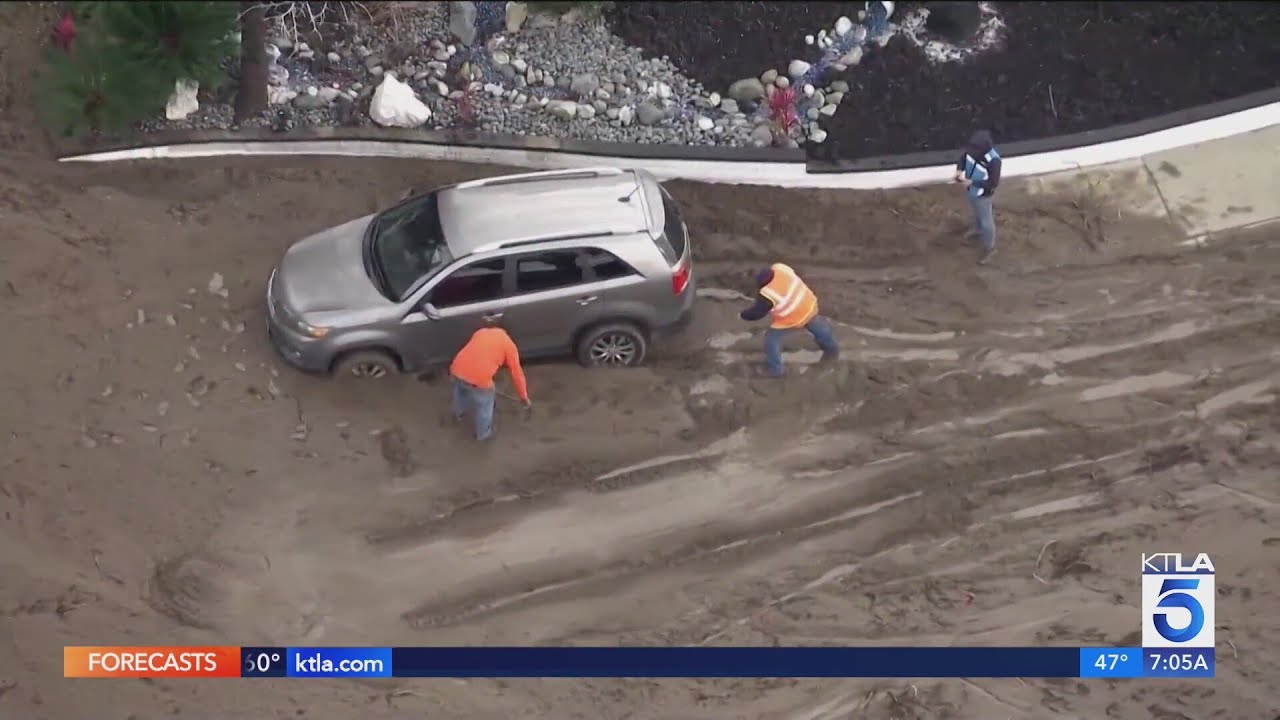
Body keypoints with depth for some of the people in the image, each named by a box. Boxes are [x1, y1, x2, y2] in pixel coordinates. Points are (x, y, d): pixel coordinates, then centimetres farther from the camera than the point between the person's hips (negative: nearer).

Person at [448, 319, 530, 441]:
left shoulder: (480, 332, 23)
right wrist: (524, 397, 22)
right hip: (479, 379, -5)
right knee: (484, 404, 26)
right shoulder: (509, 344, 9)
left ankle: (458, 415, 65)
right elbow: (517, 373, 12)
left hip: (456, 370, 5)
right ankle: (482, 433, 46)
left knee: (460, 391, 38)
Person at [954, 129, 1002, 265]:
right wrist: (960, 170, -19)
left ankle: (989, 248, 39)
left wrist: (972, 182, -33)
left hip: (983, 195, -6)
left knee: (985, 221, 16)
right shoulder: (973, 148, -21)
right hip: (972, 190, 6)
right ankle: (978, 230, 64)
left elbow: (993, 183, -30)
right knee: (976, 212, 34)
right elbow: (963, 157, 0)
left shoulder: (993, 161, -39)